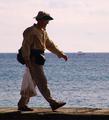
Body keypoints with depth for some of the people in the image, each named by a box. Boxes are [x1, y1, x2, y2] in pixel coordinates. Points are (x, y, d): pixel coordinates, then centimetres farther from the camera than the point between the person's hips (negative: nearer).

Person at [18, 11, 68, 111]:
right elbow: (26, 46, -16)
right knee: (42, 82, -13)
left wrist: (61, 54, 20)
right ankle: (53, 103, -17)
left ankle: (22, 104, 16)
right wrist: (26, 60, -24)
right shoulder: (30, 31, -8)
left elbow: (50, 45, 26)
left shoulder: (43, 32, 20)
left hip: (39, 60, 10)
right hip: (33, 60, -10)